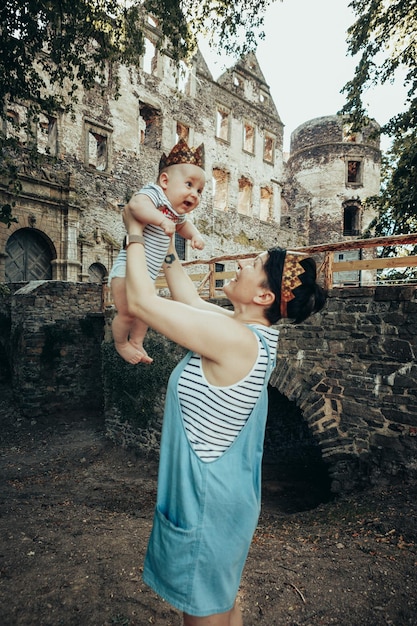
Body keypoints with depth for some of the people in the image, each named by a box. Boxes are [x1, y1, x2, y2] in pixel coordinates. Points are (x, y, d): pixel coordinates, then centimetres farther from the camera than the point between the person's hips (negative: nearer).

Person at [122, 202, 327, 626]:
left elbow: (140, 301, -25)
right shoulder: (251, 332, -2)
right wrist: (167, 247, 12)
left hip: (206, 506, -8)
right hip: (220, 496, 8)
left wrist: (135, 235, -10)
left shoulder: (234, 338, -29)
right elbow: (190, 300, 10)